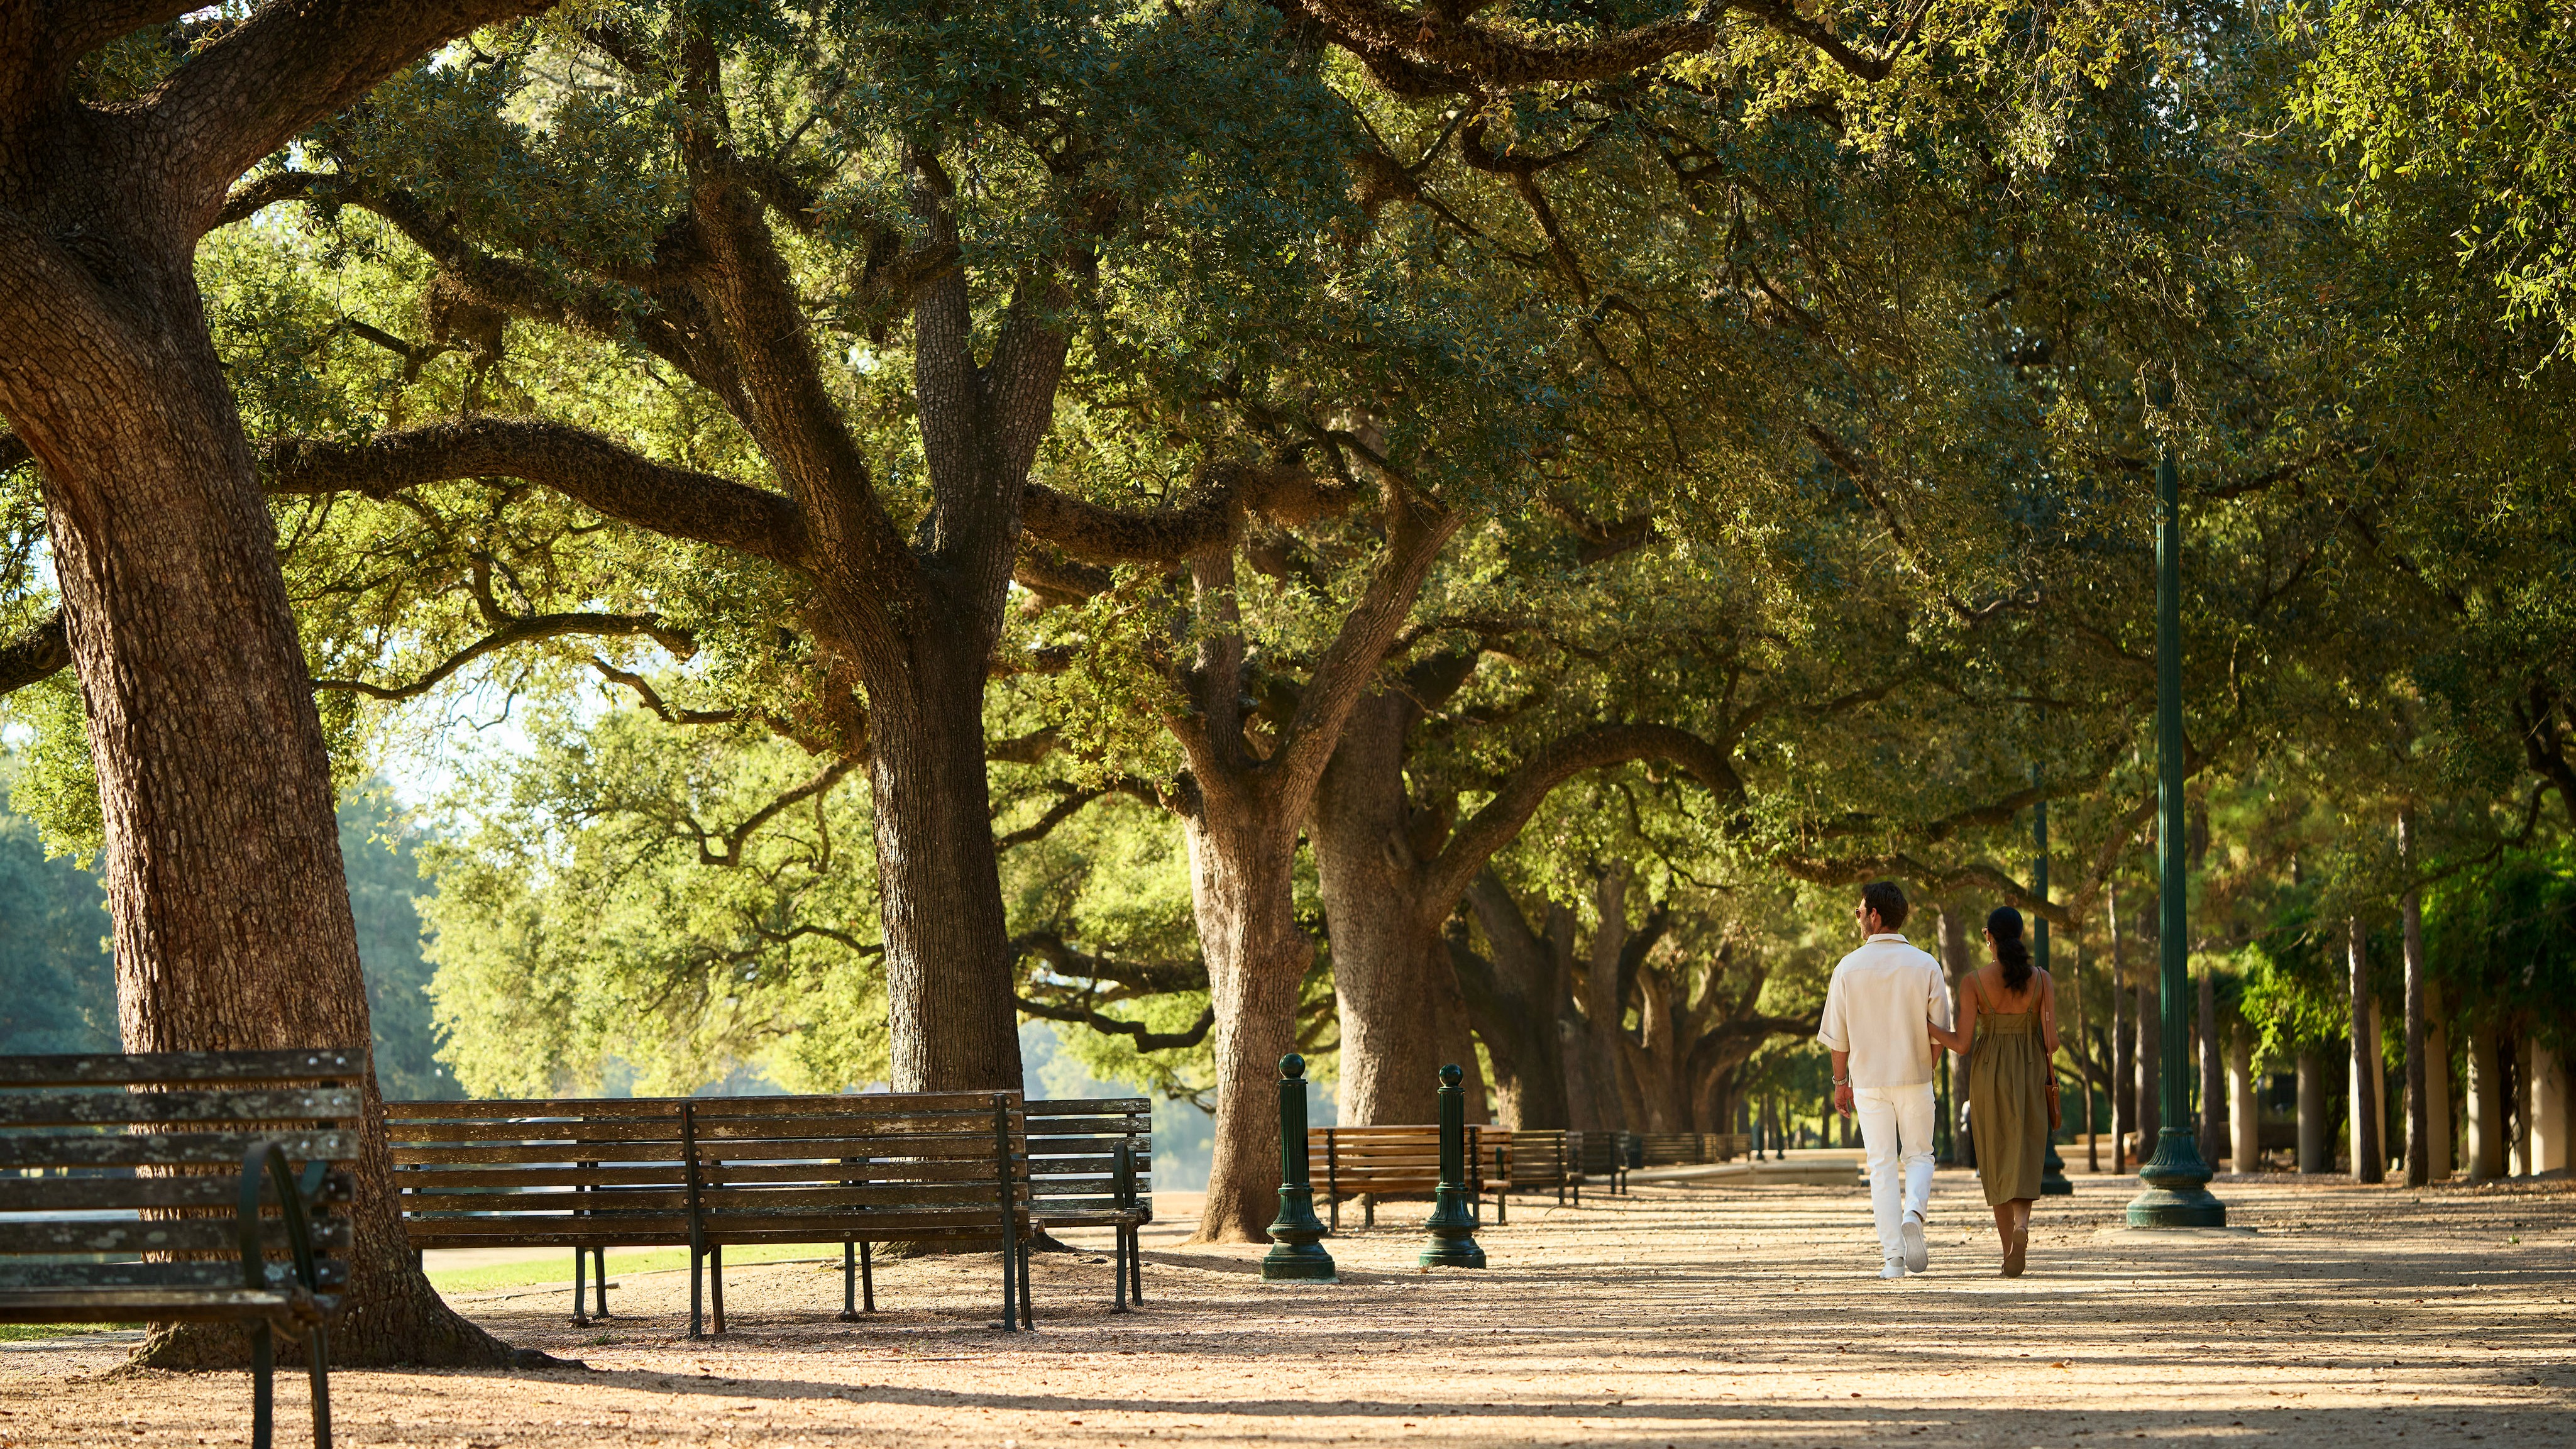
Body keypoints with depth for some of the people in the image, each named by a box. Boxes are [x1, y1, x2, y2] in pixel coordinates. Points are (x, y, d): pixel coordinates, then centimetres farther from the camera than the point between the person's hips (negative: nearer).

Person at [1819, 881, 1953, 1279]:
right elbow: (1940, 1031, -2)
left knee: (1882, 1165, 5)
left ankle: (1893, 1256, 0)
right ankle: (1914, 1213, -15)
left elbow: (1837, 1036, 0)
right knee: (1919, 1156, 15)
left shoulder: (1848, 969, -5)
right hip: (1915, 1078, 0)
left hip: (1869, 1080, 0)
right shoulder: (1925, 965, -4)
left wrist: (1841, 1082, 13)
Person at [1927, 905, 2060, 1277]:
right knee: (2024, 1161, 5)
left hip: (1988, 1075, 0)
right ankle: (2021, 1225, -27)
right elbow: (2052, 1040, -6)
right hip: (2031, 1076, 0)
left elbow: (1962, 1043, -11)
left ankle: (2010, 1254, 13)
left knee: (1997, 1163, 13)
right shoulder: (2042, 980, -4)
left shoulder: (1974, 981, -8)